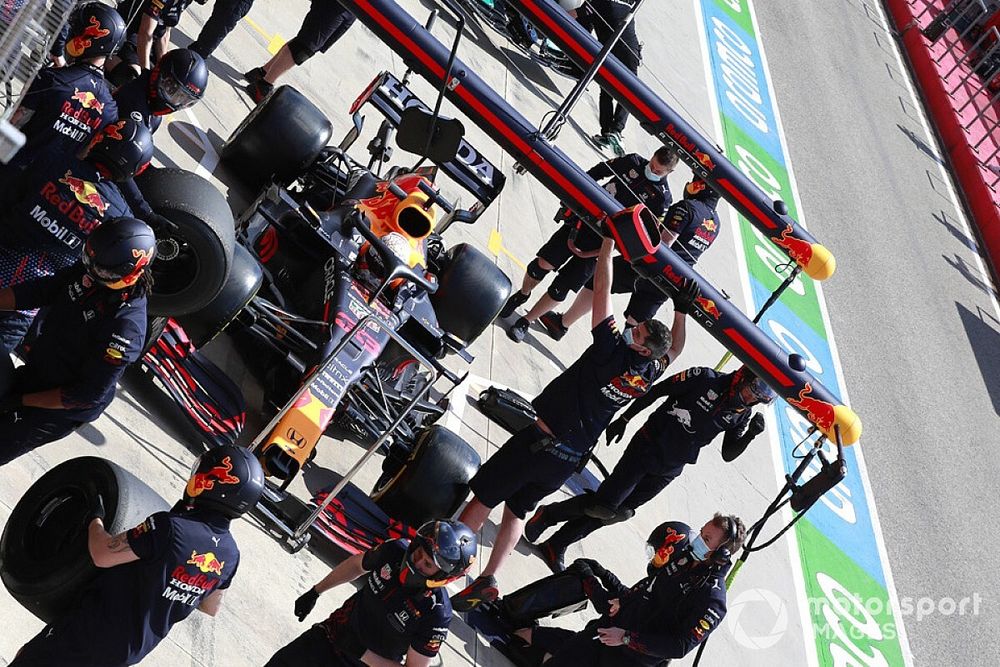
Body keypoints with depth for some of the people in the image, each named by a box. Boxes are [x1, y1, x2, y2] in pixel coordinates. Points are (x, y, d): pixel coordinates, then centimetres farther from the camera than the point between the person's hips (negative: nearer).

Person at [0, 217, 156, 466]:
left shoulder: (126, 328, -34)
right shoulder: (88, 271, -13)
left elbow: (88, 394, -26)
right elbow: (40, 290, 2)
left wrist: (21, 401, -19)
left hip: (60, 408, -7)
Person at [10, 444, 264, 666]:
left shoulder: (171, 527, -29)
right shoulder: (230, 554, -6)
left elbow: (103, 554, -24)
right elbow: (212, 608, 9)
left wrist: (95, 517, -6)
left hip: (95, 630, -7)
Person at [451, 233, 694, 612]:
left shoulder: (612, 352, -16)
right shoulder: (648, 375, 0)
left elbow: (602, 289, -11)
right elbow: (675, 349, 22)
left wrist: (610, 238, -3)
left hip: (539, 442, -6)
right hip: (570, 461, 6)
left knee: (483, 498, 5)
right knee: (516, 510, 18)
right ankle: (487, 581, 12)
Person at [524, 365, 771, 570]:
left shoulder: (742, 415, 1)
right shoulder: (706, 378, -13)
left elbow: (728, 454, 2)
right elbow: (655, 391, -6)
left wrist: (751, 434, -16)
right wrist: (623, 419, -4)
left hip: (668, 470, 4)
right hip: (646, 447, -4)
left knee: (613, 511, 4)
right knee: (604, 505, -13)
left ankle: (554, 547, 16)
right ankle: (546, 515, 11)